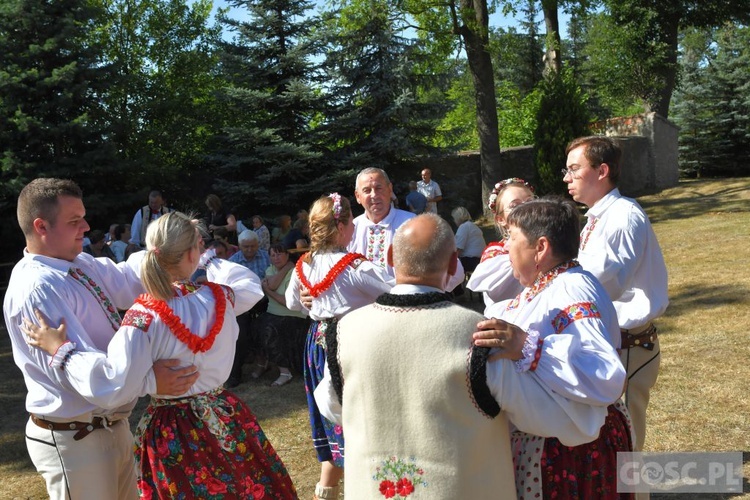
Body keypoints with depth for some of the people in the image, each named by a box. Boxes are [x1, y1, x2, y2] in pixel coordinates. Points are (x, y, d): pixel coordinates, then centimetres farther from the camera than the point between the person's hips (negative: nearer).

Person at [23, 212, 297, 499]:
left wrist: (61, 350, -16)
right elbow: (251, 285, 16)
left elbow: (114, 387, -24)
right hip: (225, 419, 2)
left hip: (172, 433, -2)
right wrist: (209, 262, 28)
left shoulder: (144, 317, -20)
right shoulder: (221, 297, -8)